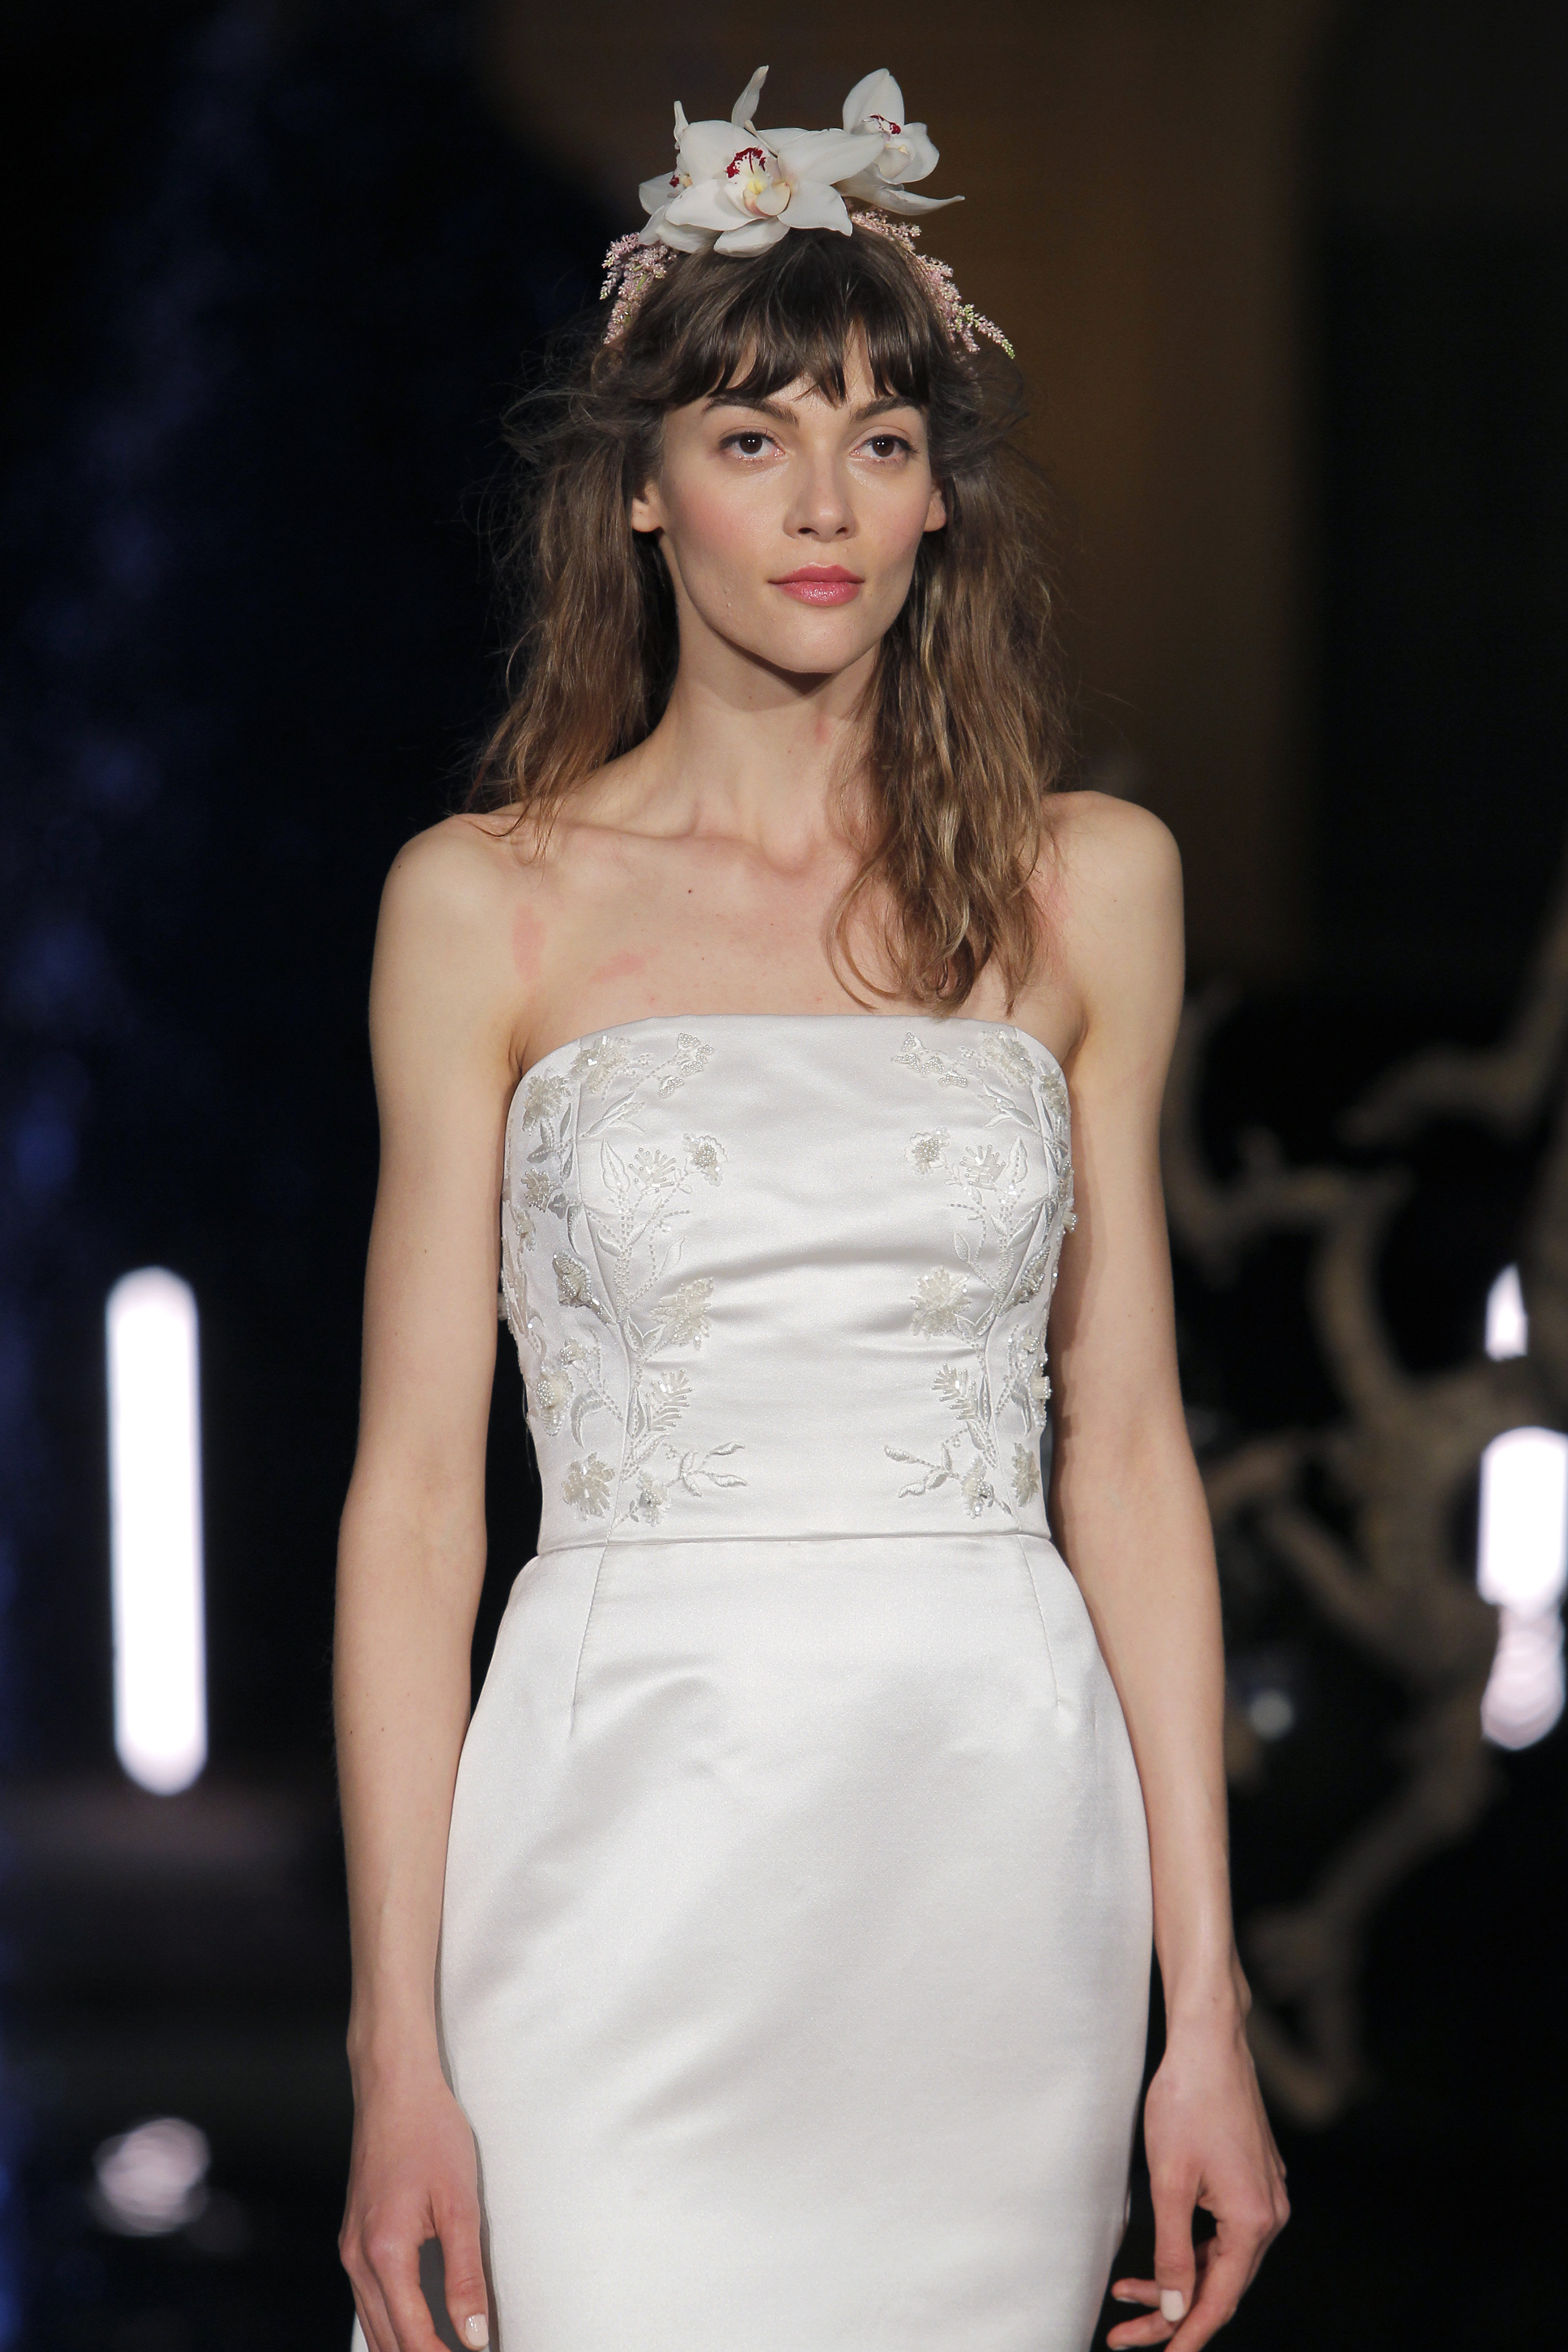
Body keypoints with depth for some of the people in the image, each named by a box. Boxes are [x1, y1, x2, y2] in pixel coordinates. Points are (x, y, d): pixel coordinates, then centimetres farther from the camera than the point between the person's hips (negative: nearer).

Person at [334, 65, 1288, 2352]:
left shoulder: (1086, 882, 8)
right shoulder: (488, 902, 3)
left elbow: (1126, 1447, 8)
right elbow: (416, 1487, 1)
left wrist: (1208, 2010, 2)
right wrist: (399, 2052, -6)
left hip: (998, 1845, 2)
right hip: (635, 1866, -2)